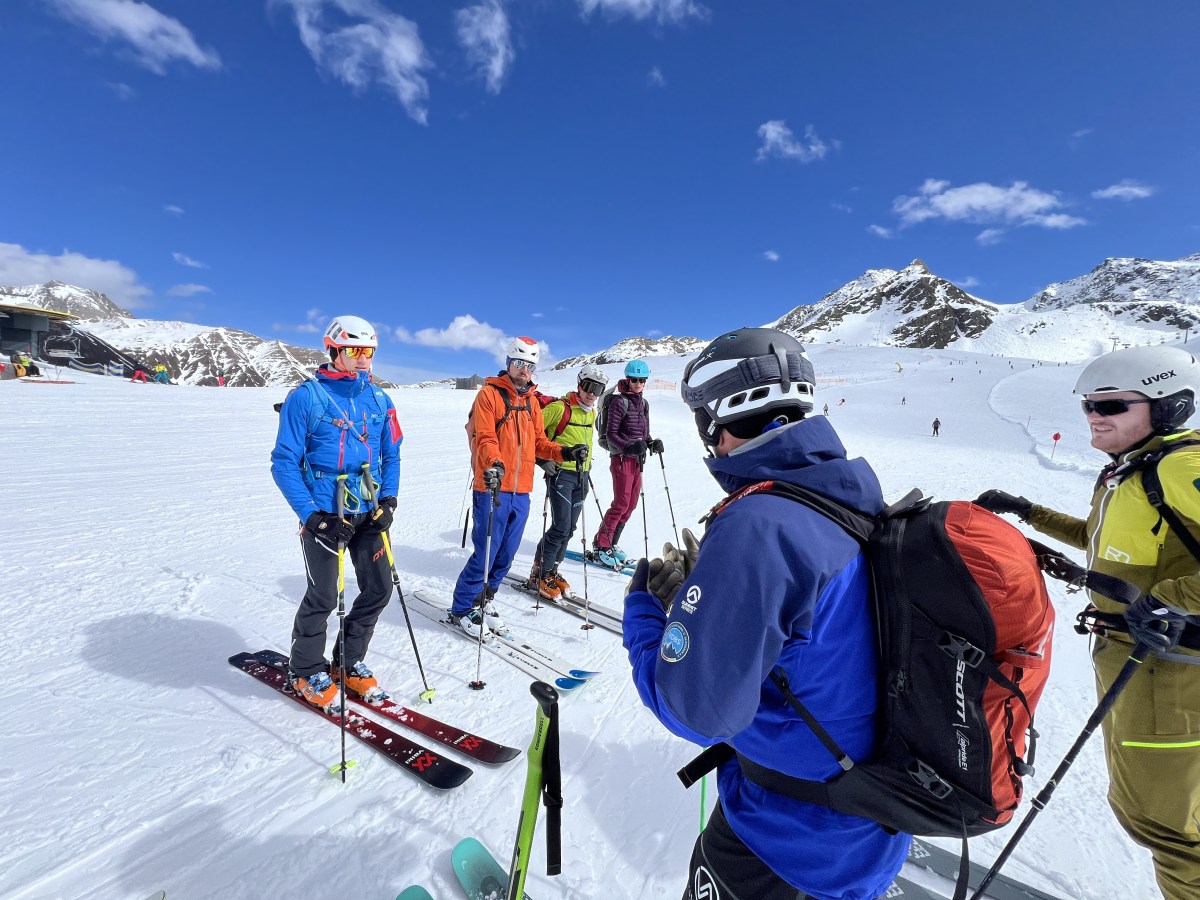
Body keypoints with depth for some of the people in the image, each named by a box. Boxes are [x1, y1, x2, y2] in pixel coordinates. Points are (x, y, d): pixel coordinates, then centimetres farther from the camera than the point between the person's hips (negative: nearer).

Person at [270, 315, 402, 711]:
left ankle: (348, 662, 31)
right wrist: (311, 515, -16)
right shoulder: (306, 397, -8)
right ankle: (306, 671, 29)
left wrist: (388, 500, -3)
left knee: (379, 588, 9)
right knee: (323, 596, 3)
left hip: (369, 513, 5)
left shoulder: (379, 400, 6)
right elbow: (284, 462, -8)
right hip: (325, 514, -5)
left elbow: (391, 455, 11)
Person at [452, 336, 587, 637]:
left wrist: (565, 452, 0)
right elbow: (484, 437, -14)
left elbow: (538, 442, 17)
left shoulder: (532, 401, 16)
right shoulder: (490, 394, -3)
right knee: (485, 553, -4)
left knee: (506, 554, 12)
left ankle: (483, 601, 31)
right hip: (492, 488, -6)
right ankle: (462, 609, 15)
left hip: (521, 491, 6)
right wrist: (493, 464, -32)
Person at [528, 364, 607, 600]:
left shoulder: (591, 412, 13)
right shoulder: (560, 408, -11)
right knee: (560, 527, -10)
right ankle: (539, 574, 5)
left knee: (570, 528, 10)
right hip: (561, 473, -7)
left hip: (582, 476, 8)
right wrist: (543, 459, -13)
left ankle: (551, 570, 23)